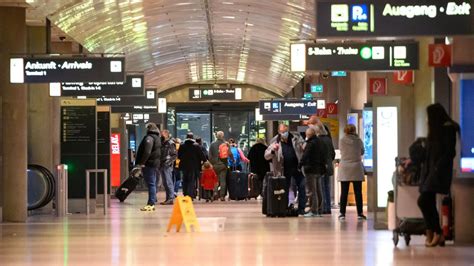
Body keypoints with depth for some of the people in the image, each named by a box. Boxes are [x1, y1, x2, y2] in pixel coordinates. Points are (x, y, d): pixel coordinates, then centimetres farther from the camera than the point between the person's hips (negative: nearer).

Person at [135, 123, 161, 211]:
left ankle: (151, 204, -12)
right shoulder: (157, 138, 17)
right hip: (155, 163, 10)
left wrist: (142, 162, -21)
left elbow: (147, 152, -24)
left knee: (150, 183, -11)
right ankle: (152, 203, 17)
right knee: (152, 183, 13)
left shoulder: (149, 138, -14)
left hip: (149, 164, -10)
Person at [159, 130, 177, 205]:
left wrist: (169, 161, -20)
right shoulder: (162, 143, 17)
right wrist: (159, 163, 13)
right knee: (165, 183, 10)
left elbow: (175, 155, -10)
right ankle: (168, 198, 14)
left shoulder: (170, 143, -7)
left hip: (167, 166, -8)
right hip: (162, 165, 8)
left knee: (168, 182, -11)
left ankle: (171, 198, -11)